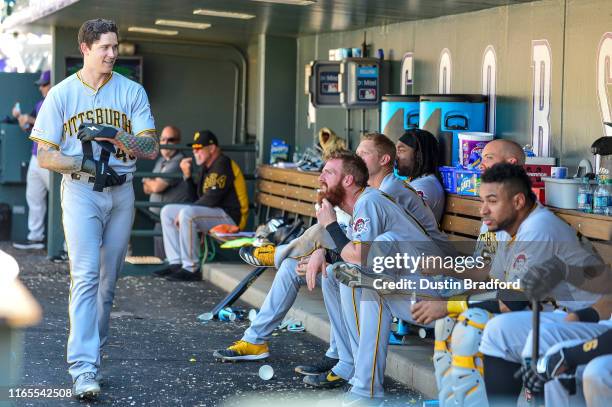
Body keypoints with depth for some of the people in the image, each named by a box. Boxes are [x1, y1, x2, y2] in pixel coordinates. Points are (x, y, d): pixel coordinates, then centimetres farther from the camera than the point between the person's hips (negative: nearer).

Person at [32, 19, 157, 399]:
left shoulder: (132, 91, 4)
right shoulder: (62, 94, 0)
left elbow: (151, 148, -2)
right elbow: (45, 155, -2)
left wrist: (113, 136, -19)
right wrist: (84, 162, -18)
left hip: (122, 193, 3)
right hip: (81, 193, -3)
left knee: (109, 279, 8)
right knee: (86, 276, -15)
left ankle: (92, 350, 22)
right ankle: (84, 368, -19)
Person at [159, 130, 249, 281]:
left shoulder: (222, 164, -13)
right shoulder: (207, 167, 17)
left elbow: (212, 199, -21)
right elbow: (198, 196, 17)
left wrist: (183, 213, -16)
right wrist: (187, 175, 5)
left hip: (231, 217, -10)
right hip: (216, 212, 10)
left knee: (187, 214, -33)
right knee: (167, 212, 6)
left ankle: (191, 269, -27)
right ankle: (176, 263, 1)